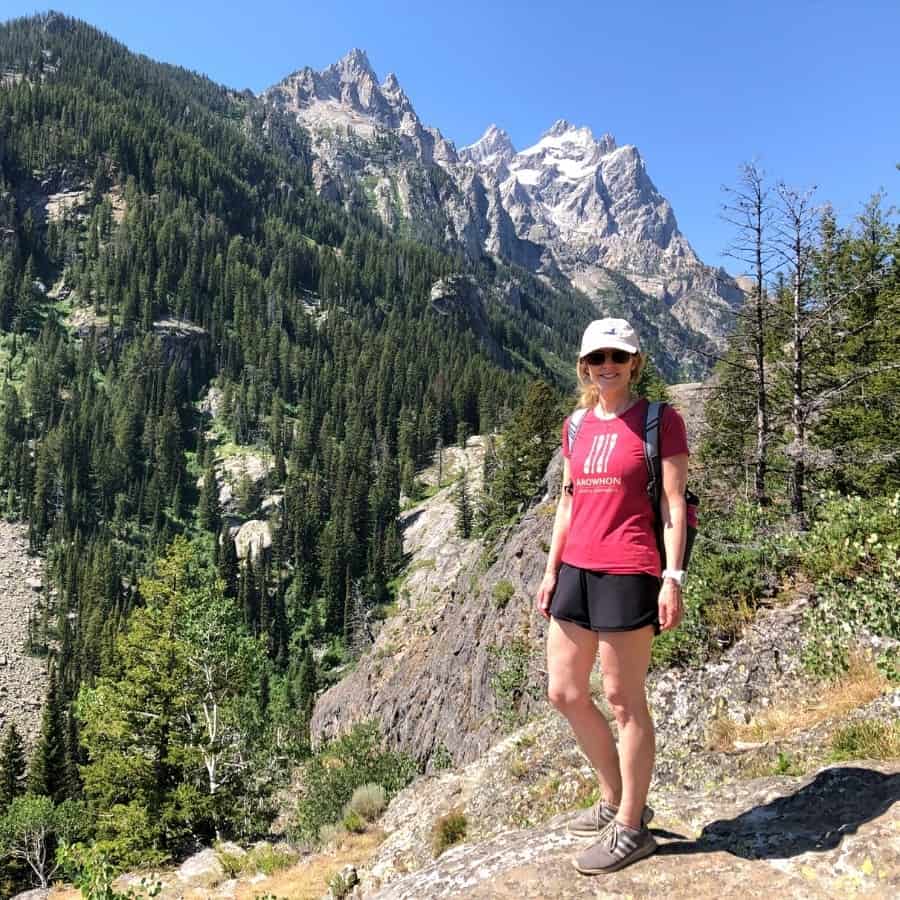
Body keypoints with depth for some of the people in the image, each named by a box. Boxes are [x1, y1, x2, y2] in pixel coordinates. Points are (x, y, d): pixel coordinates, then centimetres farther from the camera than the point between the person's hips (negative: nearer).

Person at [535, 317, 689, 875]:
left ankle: (631, 828, 24)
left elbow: (673, 503, -8)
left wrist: (673, 578, -13)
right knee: (564, 693, 13)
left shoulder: (660, 420, -5)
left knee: (624, 700, 5)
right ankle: (615, 800, 35)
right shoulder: (577, 426, 12)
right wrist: (551, 571, 11)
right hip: (576, 571, 7)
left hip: (627, 573, -7)